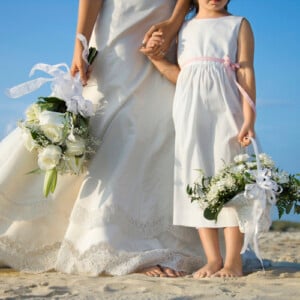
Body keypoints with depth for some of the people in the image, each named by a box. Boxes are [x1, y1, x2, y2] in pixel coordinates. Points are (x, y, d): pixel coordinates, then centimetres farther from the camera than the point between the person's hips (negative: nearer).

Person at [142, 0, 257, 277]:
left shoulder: (239, 25, 11)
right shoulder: (185, 29, 18)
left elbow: (246, 73, 1)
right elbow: (181, 76, 13)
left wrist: (249, 119, -9)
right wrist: (156, 58, -1)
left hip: (225, 110, -3)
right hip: (190, 112, 3)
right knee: (197, 181, -1)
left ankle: (233, 261, -3)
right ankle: (213, 259, 5)